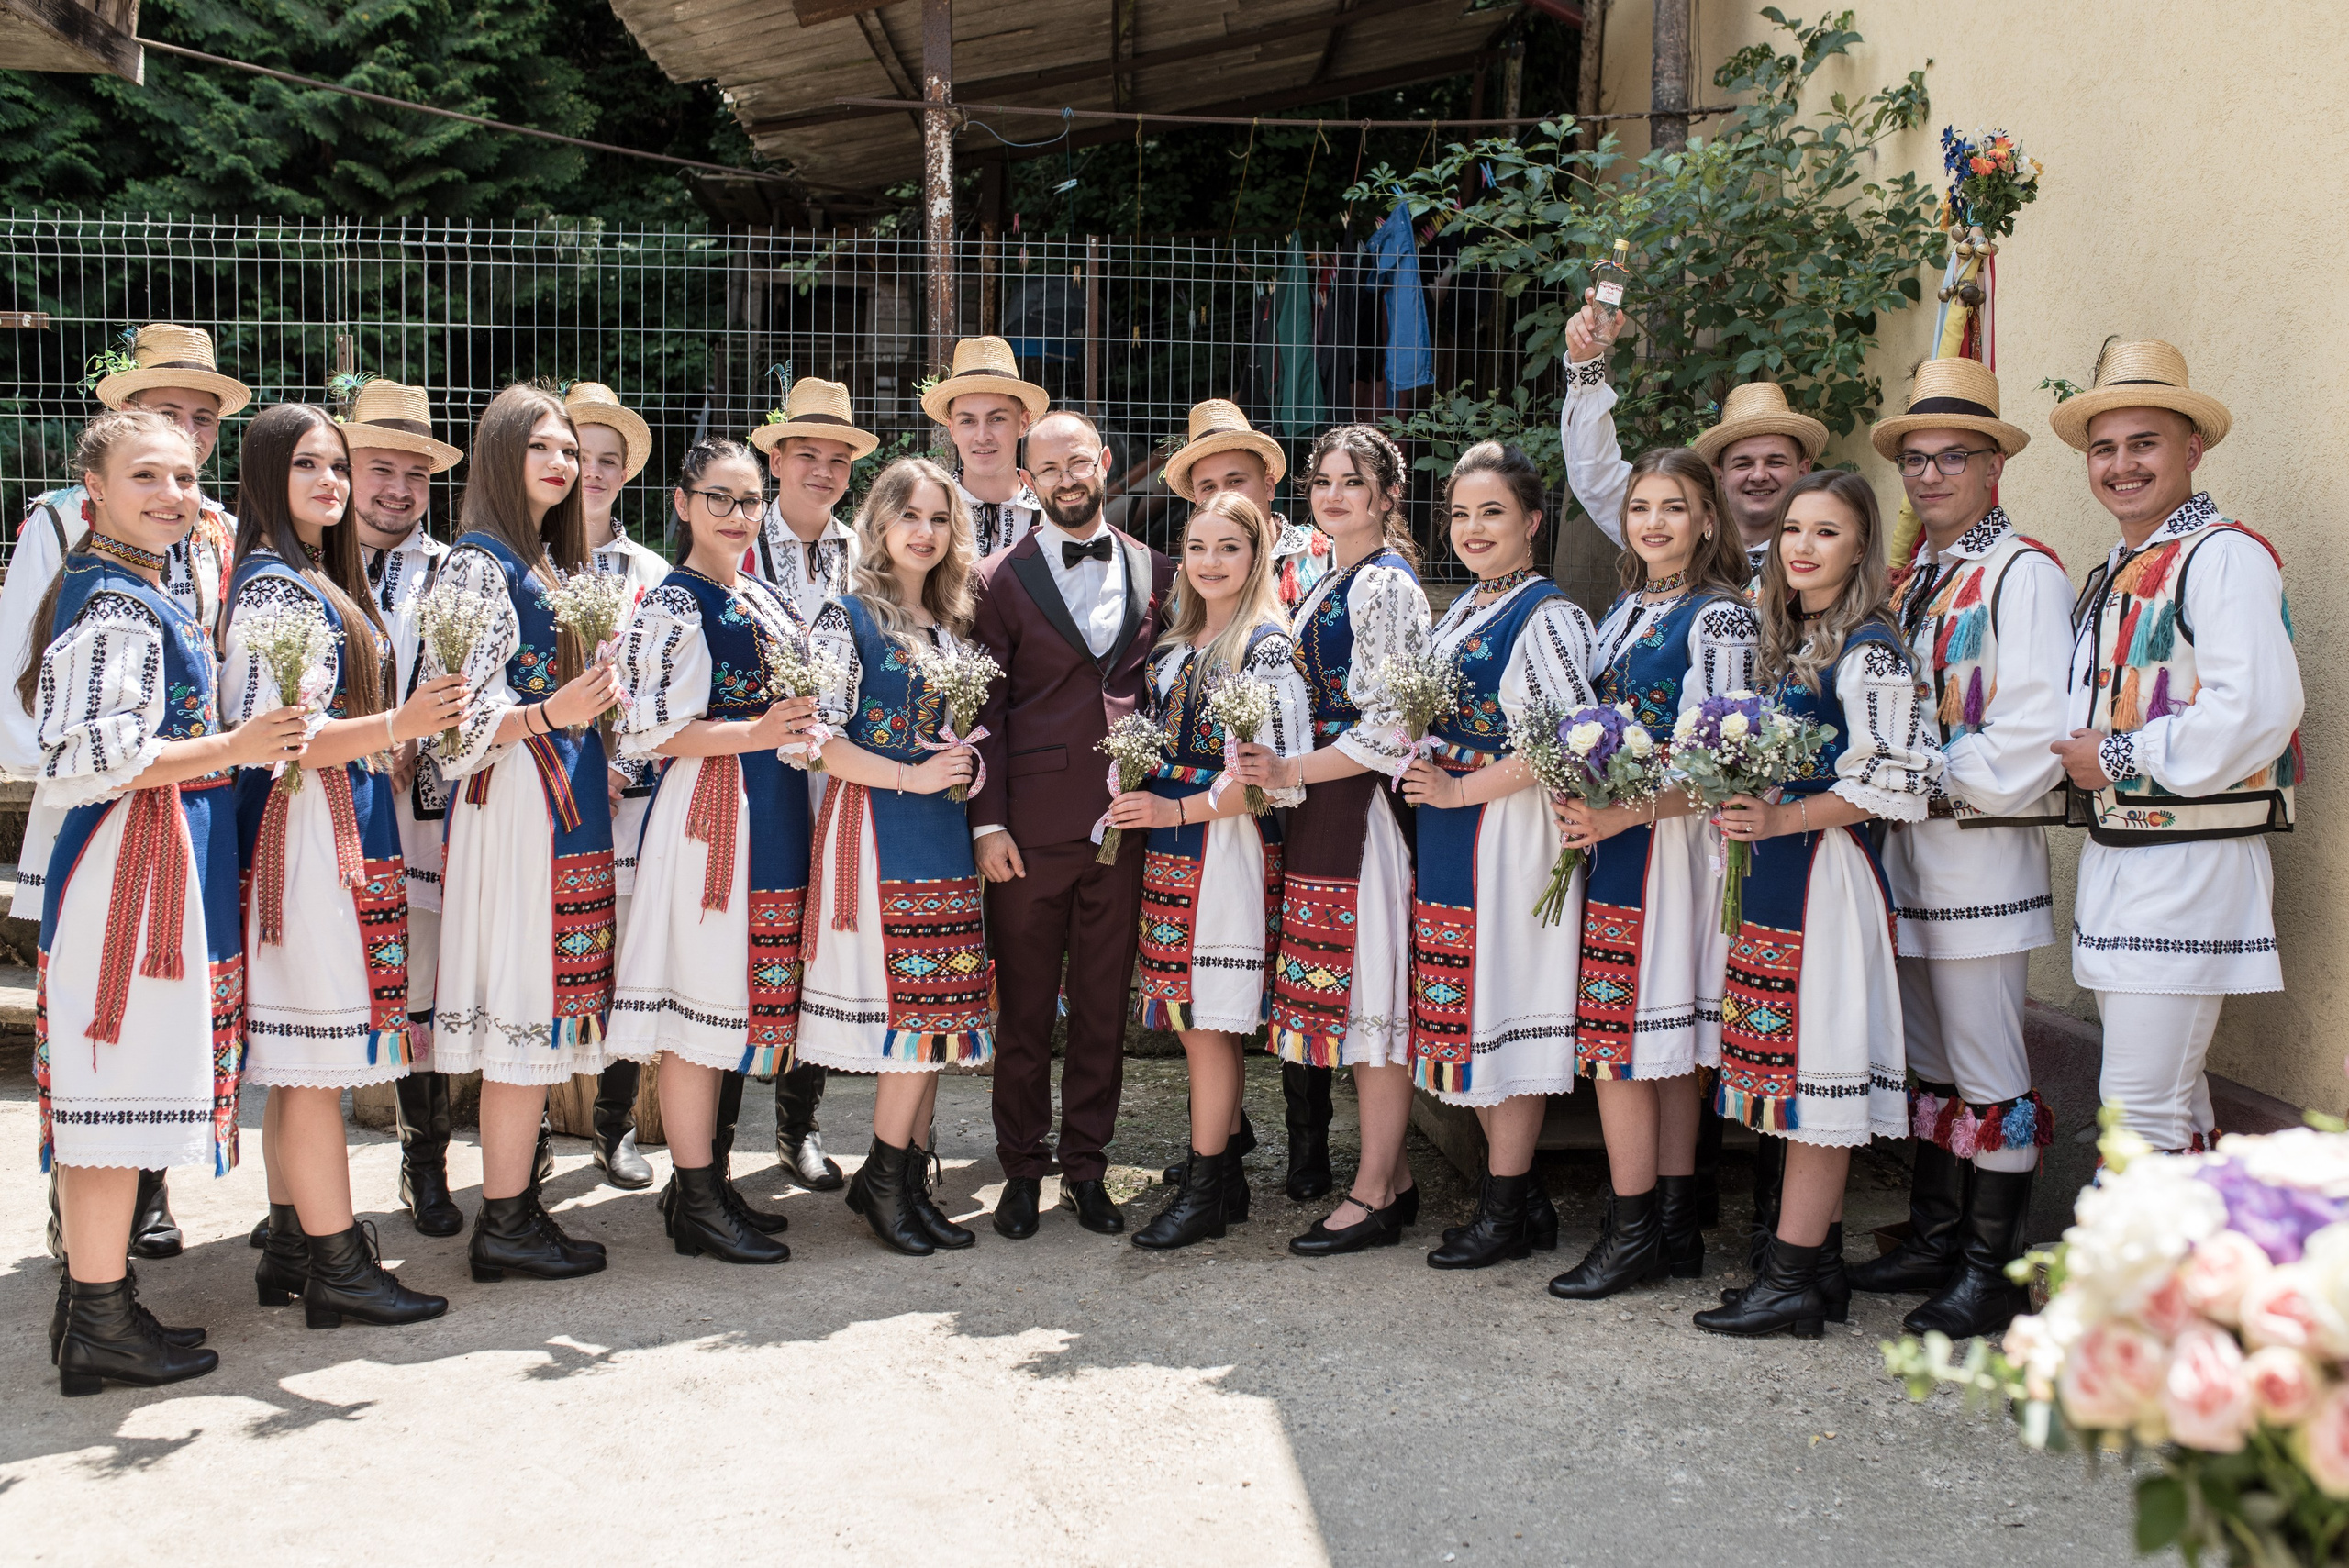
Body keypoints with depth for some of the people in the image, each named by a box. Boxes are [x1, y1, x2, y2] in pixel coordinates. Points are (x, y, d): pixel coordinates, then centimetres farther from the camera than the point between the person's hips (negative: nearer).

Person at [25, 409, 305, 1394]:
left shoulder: (139, 592, 17)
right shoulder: (115, 602, -14)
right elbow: (92, 757, -22)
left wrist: (239, 742, 19)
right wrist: (232, 747, -21)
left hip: (153, 860, 11)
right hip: (133, 859, -11)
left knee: (105, 1085, 14)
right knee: (122, 1080, -4)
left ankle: (90, 1303, 23)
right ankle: (101, 1324, 4)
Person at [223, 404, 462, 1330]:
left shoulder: (326, 581, 17)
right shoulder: (272, 584, -11)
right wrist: (395, 724, -29)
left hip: (347, 827, 10)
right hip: (305, 828, -10)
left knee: (302, 1056, 12)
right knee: (317, 1048, -6)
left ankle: (291, 1249, 19)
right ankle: (336, 1264, -1)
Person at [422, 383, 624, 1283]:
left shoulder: (554, 562, 19)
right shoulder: (479, 563, -7)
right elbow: (459, 715, -15)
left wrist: (601, 696, 12)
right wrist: (550, 715, -28)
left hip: (568, 802, 9)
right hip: (518, 802, -9)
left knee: (546, 1010, 9)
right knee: (527, 1006, -7)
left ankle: (518, 1204, 15)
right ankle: (505, 1225, 0)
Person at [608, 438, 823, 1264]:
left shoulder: (761, 596, 16)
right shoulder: (673, 605, -8)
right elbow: (647, 729, -15)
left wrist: (807, 718, 9)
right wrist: (758, 733, -20)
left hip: (773, 815, 8)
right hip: (710, 814, -8)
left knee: (731, 996, 12)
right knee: (703, 996, -3)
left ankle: (704, 1177, 22)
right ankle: (697, 1203, 4)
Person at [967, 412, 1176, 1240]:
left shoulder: (1154, 573, 9)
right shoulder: (1001, 579, 1)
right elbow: (983, 708, -2)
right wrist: (988, 823, -7)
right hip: (1032, 827, -2)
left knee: (1105, 1007, 9)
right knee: (1024, 1007, 6)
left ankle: (1086, 1166, 21)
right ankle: (1023, 1169, 20)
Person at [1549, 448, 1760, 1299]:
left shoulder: (1721, 617, -8)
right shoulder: (1623, 612, 16)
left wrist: (1624, 814, -21)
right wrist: (1580, 803, 9)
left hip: (1670, 843, -7)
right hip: (1612, 838, 7)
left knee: (1624, 1035, -7)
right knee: (1666, 1041, 10)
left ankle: (1631, 1230, 2)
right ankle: (1675, 1221, 16)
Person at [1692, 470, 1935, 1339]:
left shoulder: (1870, 649, -10)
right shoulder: (1790, 642, 16)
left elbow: (1886, 784, -16)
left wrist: (1779, 819, -17)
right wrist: (1741, 810, 8)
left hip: (1828, 874, -9)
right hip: (1777, 875, 9)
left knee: (1816, 1061, -5)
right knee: (1795, 1066, 10)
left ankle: (1793, 1277, 0)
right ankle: (1820, 1260, 18)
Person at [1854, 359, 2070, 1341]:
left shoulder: (2022, 574, -10)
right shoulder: (1912, 583, 16)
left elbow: (2030, 738, -19)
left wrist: (1930, 778, -13)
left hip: (1982, 853, -8)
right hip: (1910, 850, 9)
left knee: (1987, 1073, -2)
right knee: (1926, 1062, 15)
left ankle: (1992, 1274, 7)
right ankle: (1934, 1244, 27)